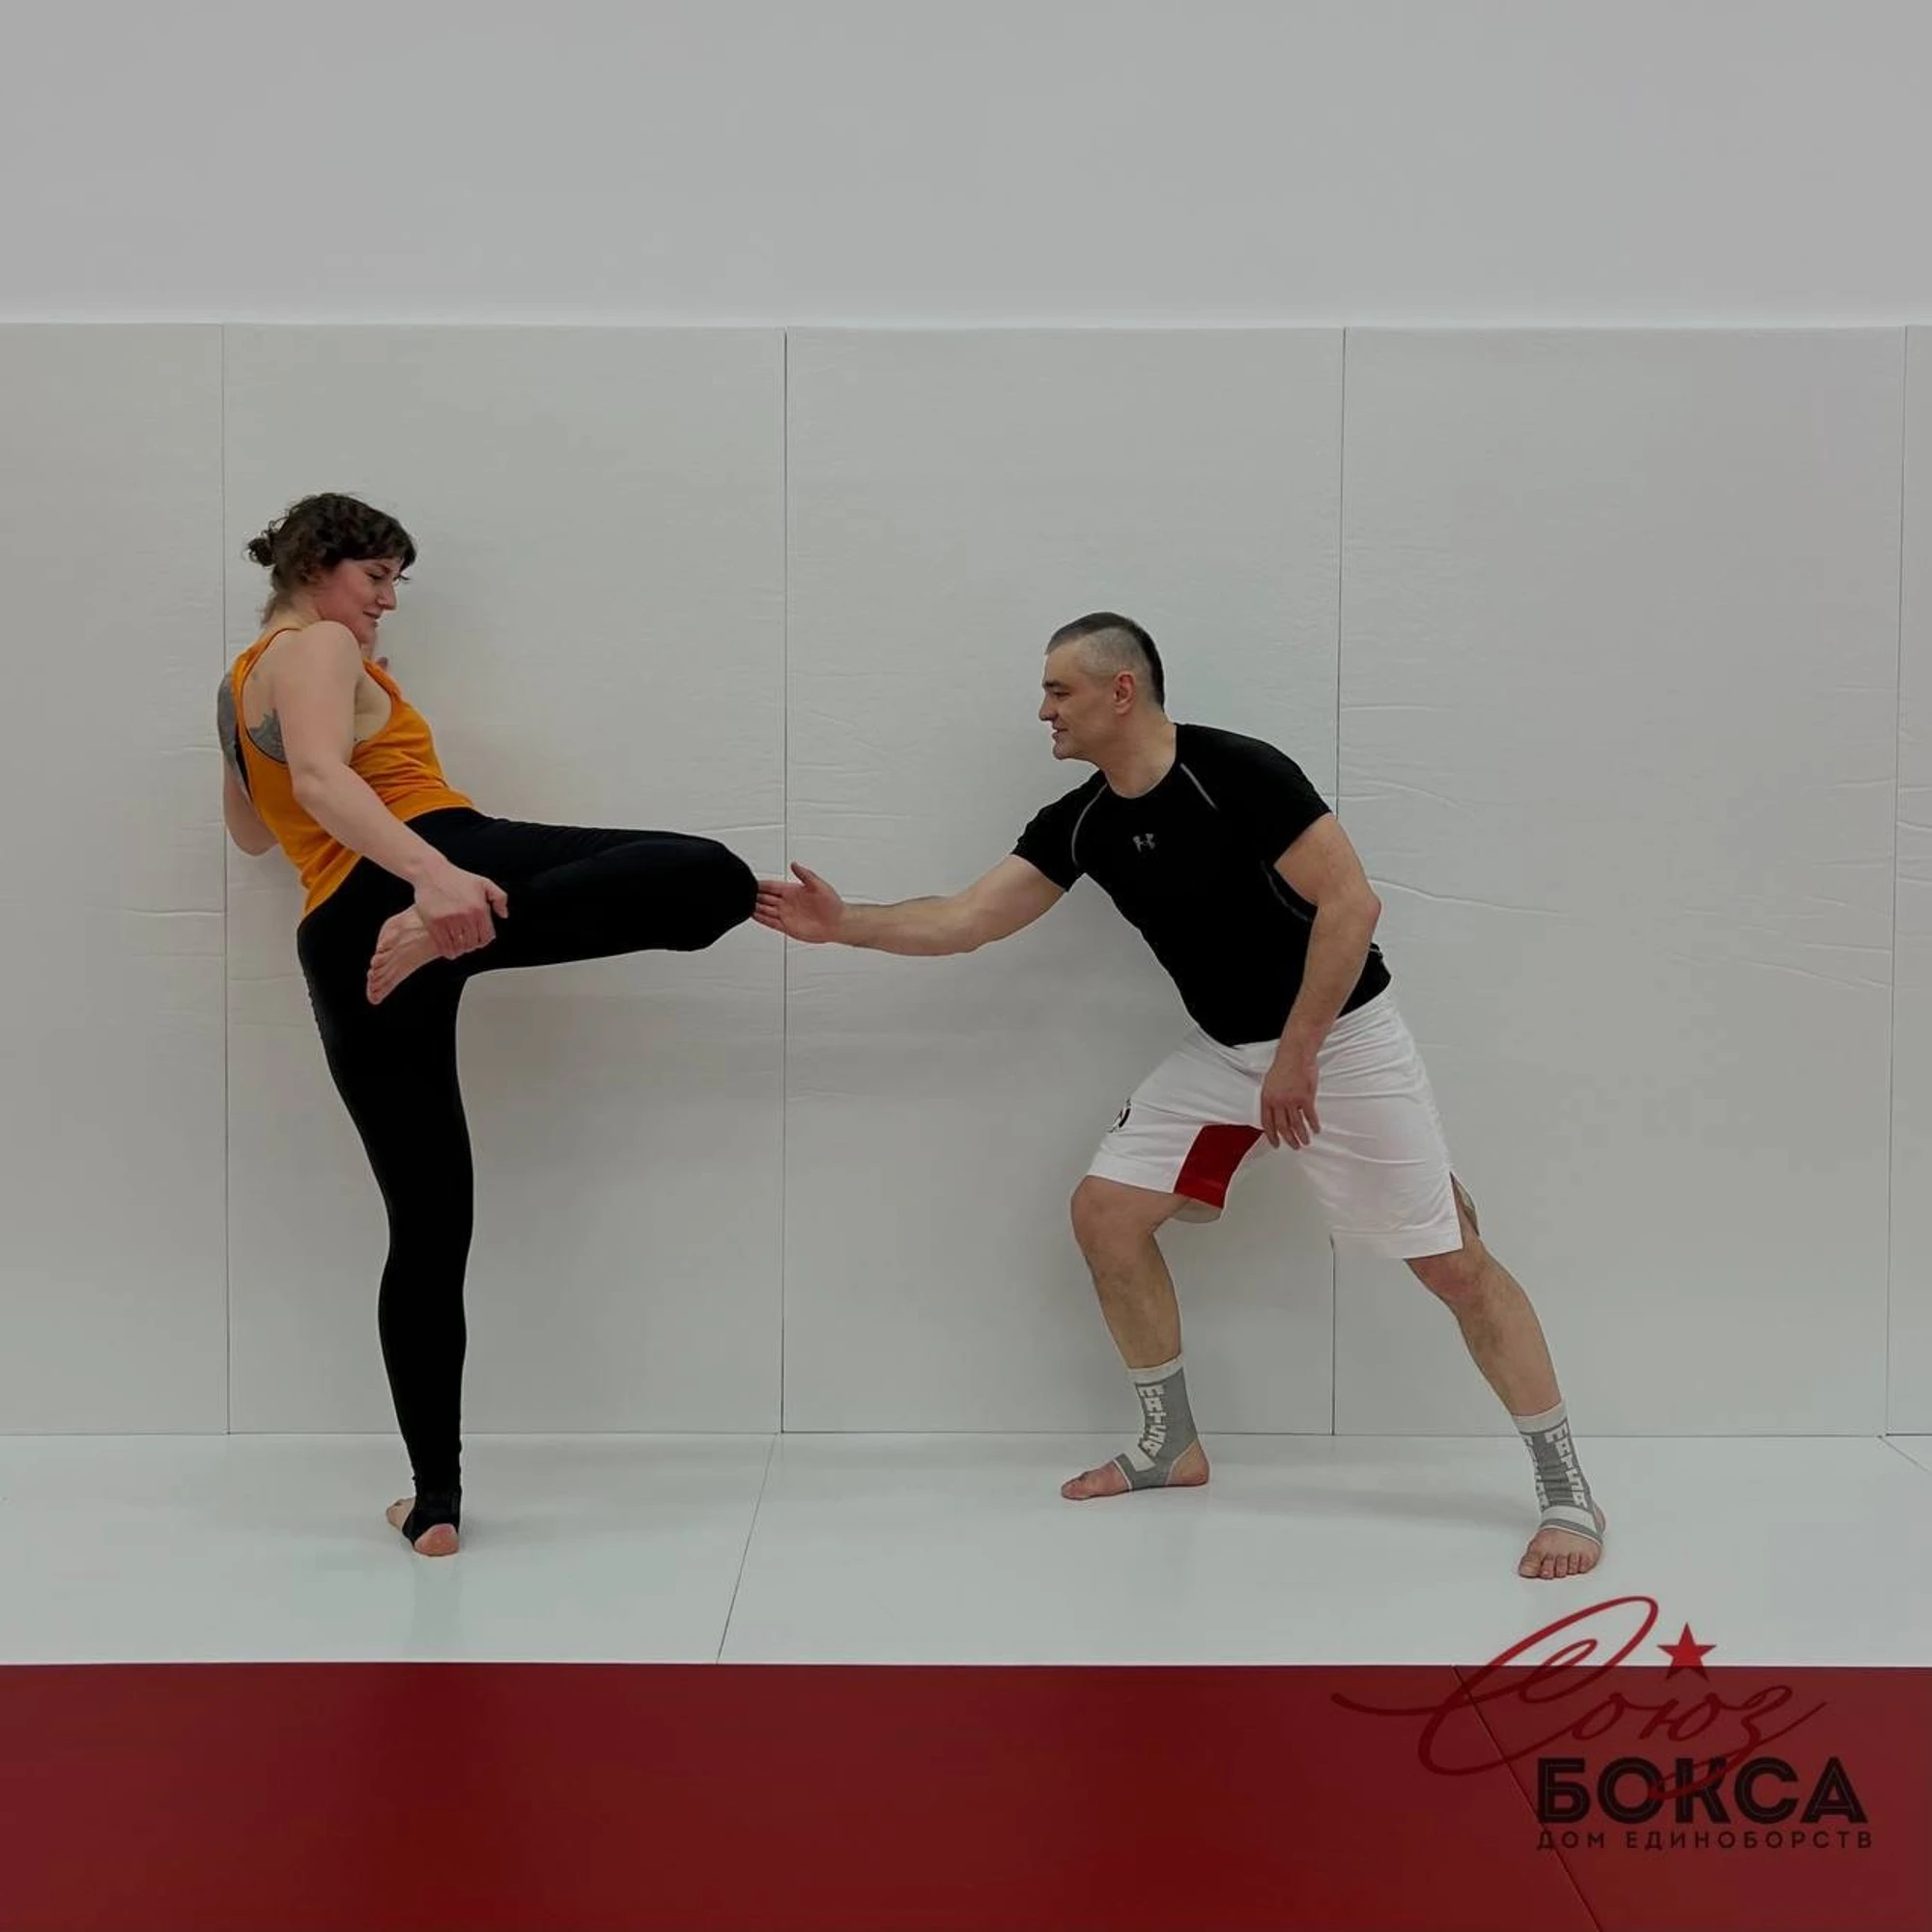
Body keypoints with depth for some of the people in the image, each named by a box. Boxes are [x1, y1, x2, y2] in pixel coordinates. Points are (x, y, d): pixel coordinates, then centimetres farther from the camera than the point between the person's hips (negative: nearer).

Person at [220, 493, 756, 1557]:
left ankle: (435, 1503, 7)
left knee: (426, 1225, 10)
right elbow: (320, 777, -14)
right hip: (444, 863, -8)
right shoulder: (316, 648, 8)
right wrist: (431, 872, -33)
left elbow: (251, 830, 48)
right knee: (712, 877, -24)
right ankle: (446, 929, -35)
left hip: (340, 948, 8)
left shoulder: (240, 683, 33)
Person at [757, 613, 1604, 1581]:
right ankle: (1171, 1445, 17)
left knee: (1452, 1262, -7)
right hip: (1224, 1048, 7)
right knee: (1104, 1211, 1)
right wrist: (845, 925, -10)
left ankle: (1566, 1493, 5)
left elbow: (1351, 903, -24)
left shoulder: (1237, 773, -23)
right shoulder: (1080, 822, -1)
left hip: (1342, 1038, -7)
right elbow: (963, 921, 0)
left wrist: (1297, 1054, -23)